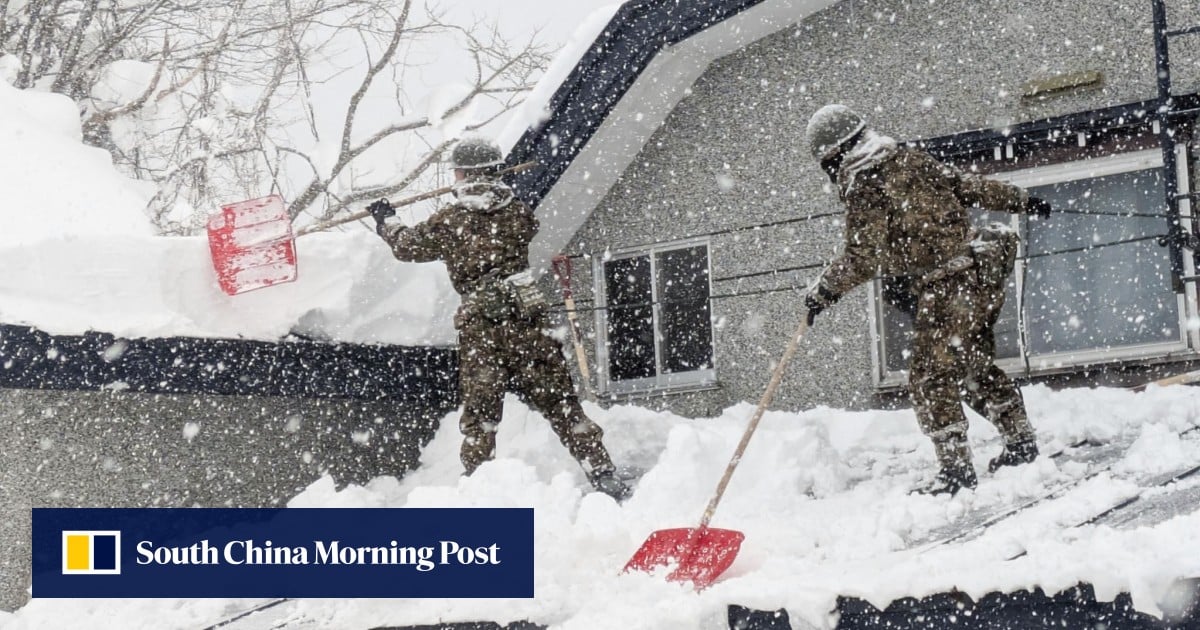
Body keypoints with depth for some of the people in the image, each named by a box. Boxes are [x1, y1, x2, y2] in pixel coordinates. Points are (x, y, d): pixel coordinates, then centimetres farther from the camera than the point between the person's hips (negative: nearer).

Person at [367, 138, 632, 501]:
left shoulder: (449, 221, 1)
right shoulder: (519, 212, 6)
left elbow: (407, 247, 16)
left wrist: (386, 221, 38)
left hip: (480, 326, -2)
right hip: (528, 320, 2)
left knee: (479, 413, 8)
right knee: (561, 404, 4)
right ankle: (605, 477, 1)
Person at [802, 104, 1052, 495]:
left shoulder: (864, 188, -10)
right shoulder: (913, 161, 12)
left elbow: (862, 257, -13)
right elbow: (969, 186, 18)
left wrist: (824, 292, -2)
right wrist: (1021, 201, 28)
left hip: (945, 287, -9)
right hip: (983, 274, 9)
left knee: (931, 379, -3)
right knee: (976, 368, 20)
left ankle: (955, 468, -4)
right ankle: (1021, 442, 28)